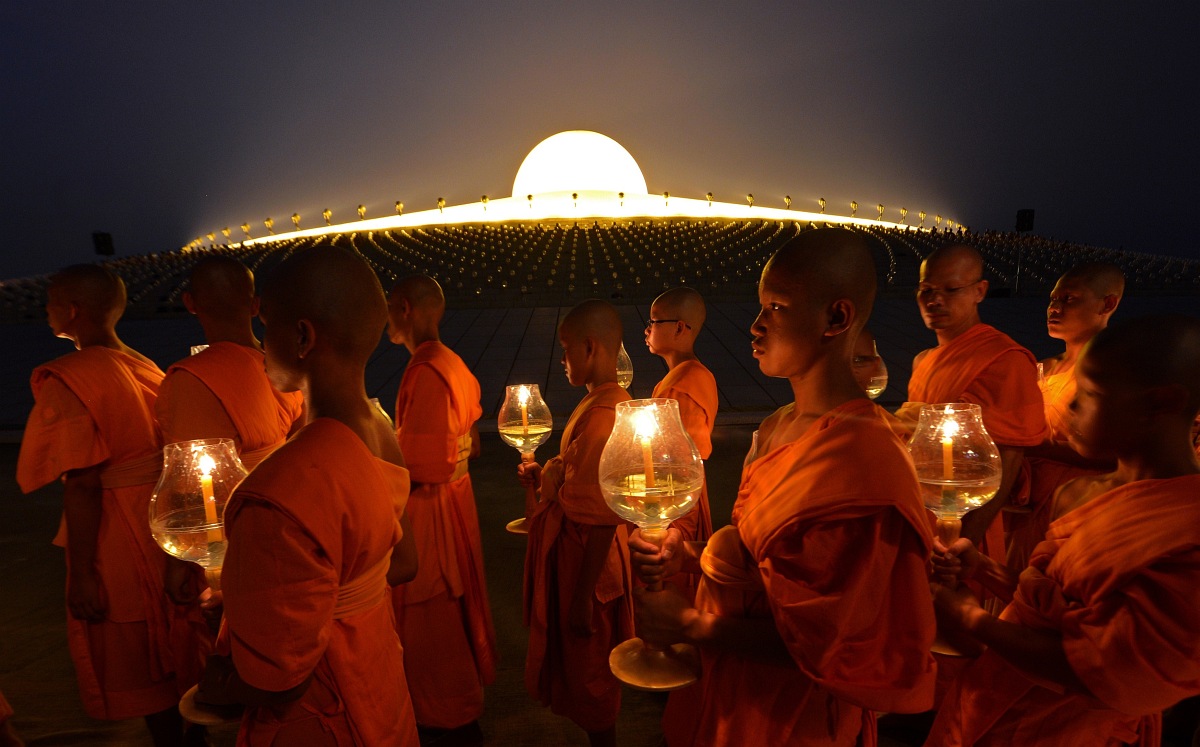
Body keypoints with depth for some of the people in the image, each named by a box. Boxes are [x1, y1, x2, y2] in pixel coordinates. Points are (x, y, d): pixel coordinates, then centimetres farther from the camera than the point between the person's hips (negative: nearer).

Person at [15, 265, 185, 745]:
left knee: (134, 665, 11)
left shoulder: (67, 380, -17)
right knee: (170, 651, 22)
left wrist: (82, 574, -16)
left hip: (118, 542, -7)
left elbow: (82, 485, -20)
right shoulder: (146, 369, 3)